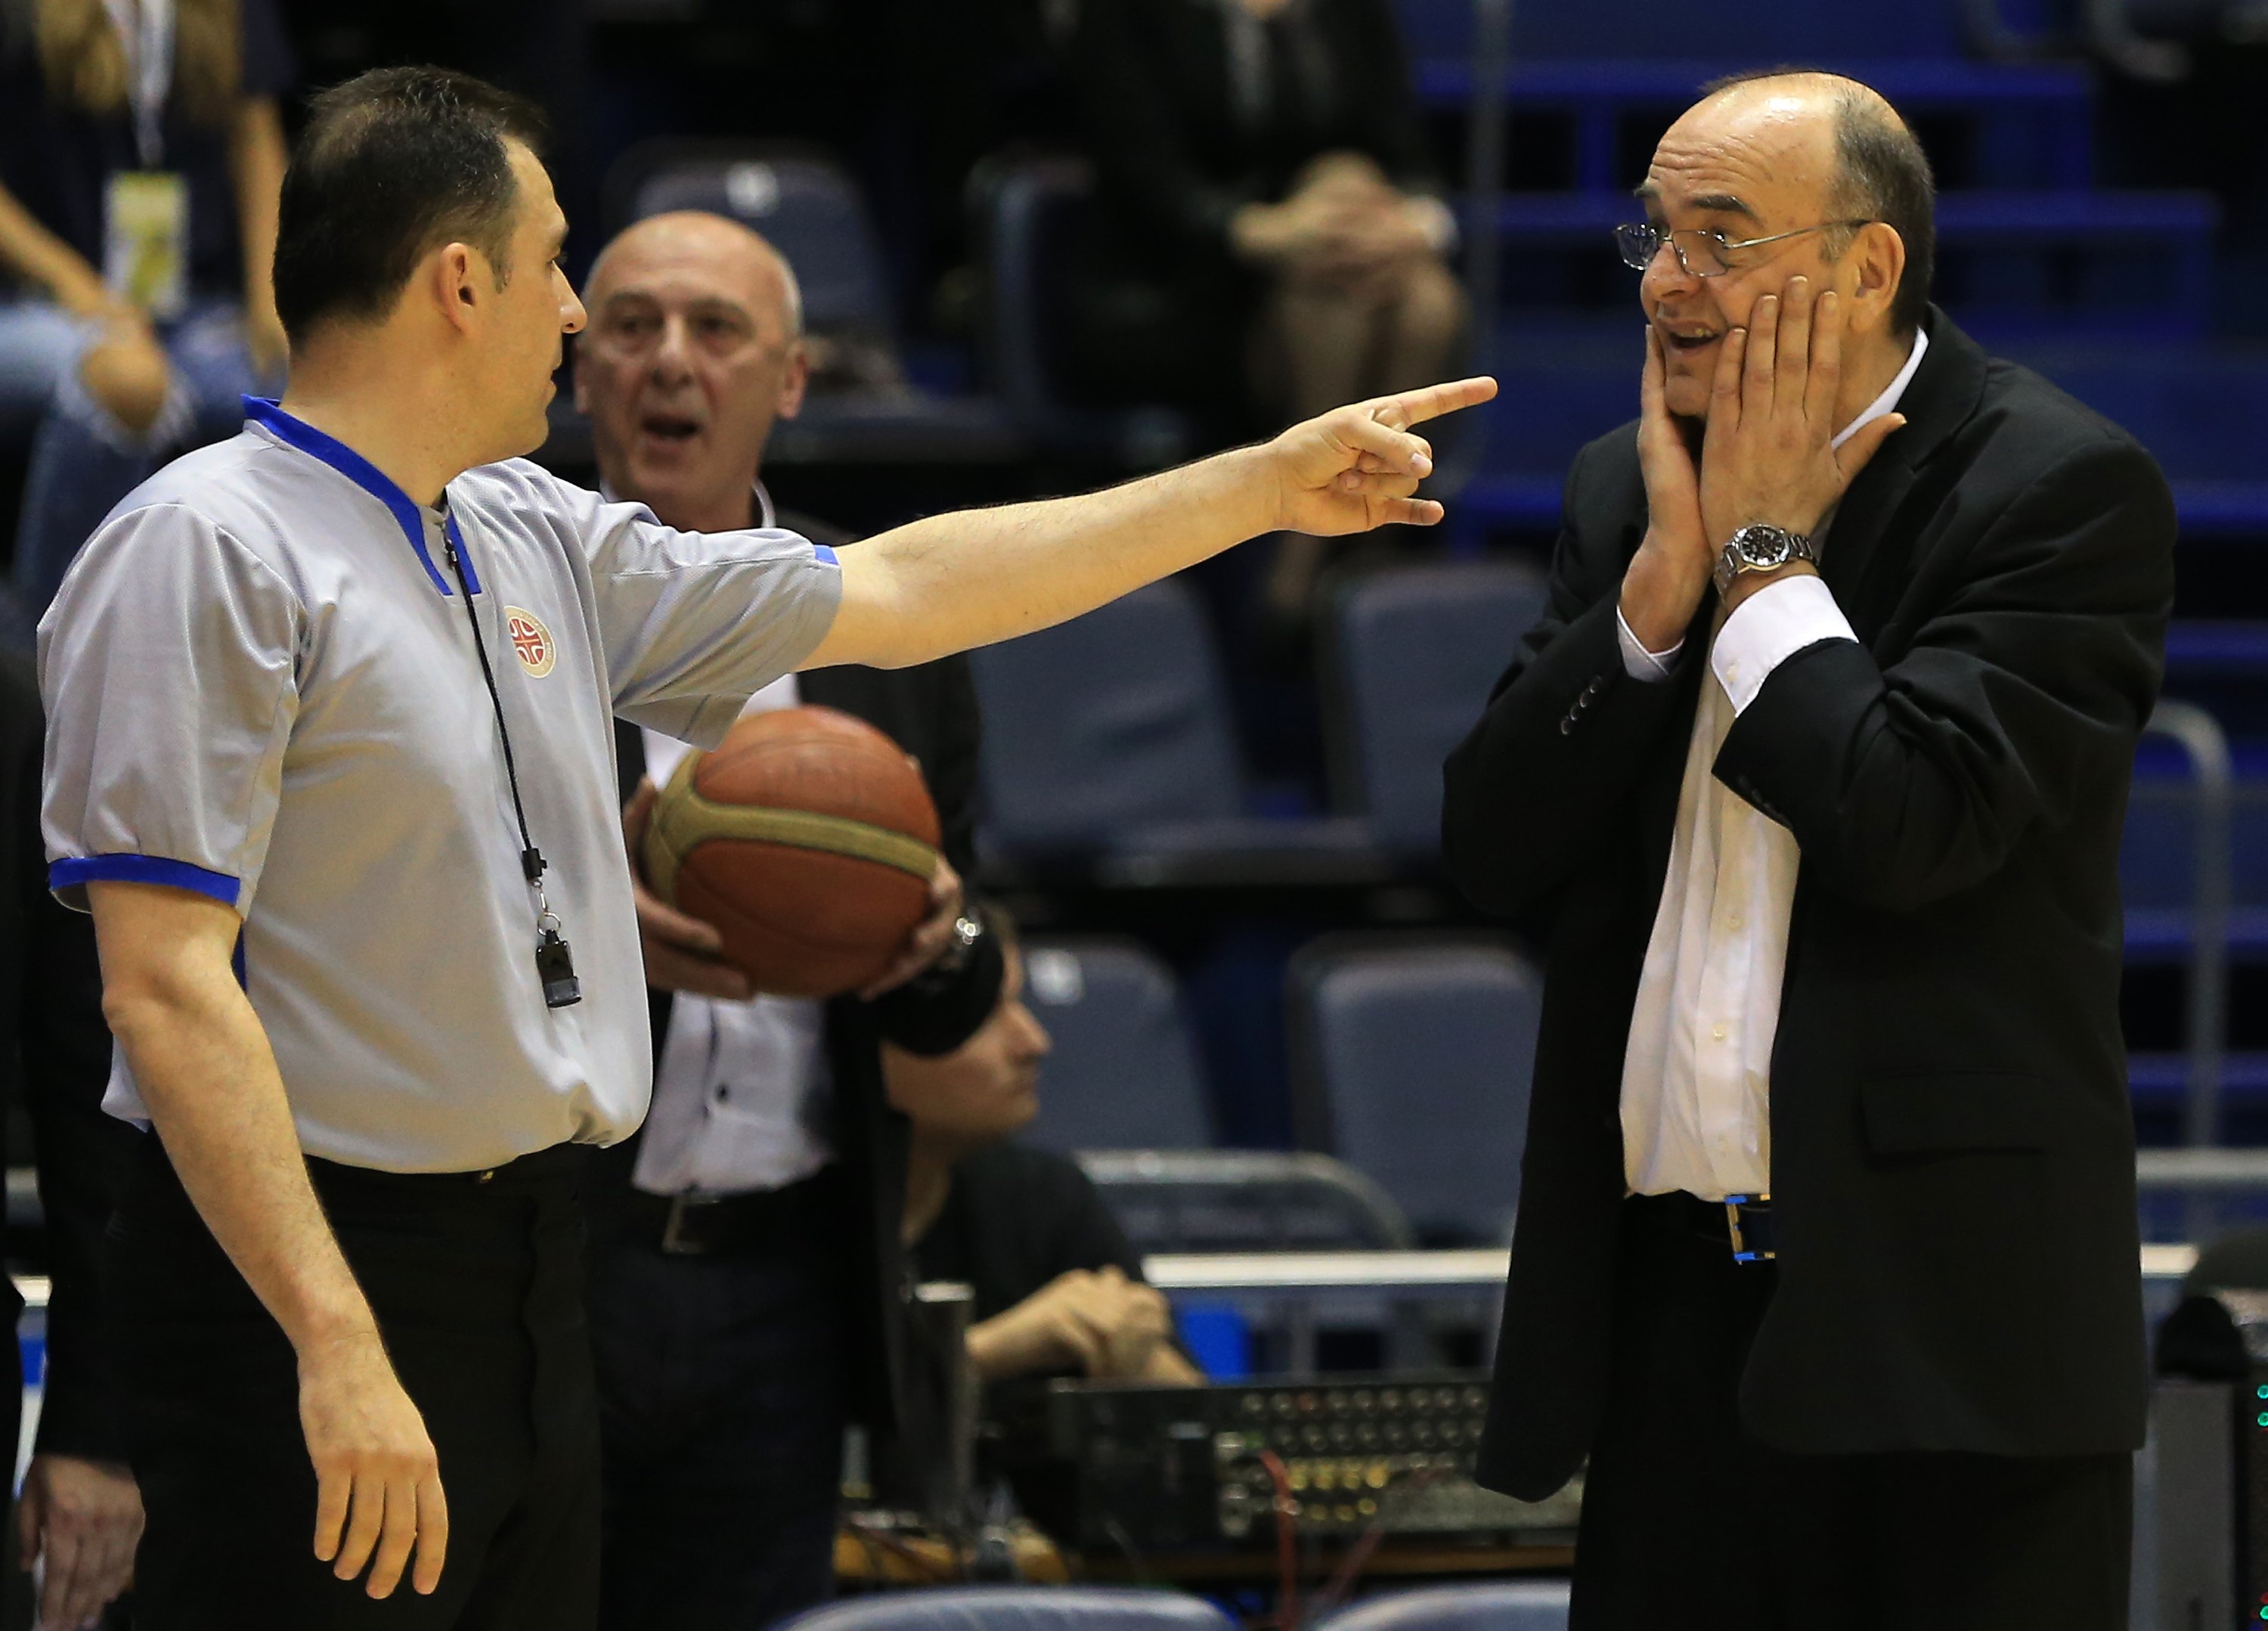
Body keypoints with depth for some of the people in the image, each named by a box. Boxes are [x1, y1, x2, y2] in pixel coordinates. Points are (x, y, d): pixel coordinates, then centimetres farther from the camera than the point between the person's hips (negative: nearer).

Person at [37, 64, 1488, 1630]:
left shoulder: (537, 542, 14)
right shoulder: (202, 554, -12)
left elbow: (895, 596, 24)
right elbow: (166, 986, -18)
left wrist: (1264, 486, 26)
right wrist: (339, 1348, -24)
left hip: (534, 1258, 9)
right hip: (305, 1278, -9)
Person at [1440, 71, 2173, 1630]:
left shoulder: (2065, 489, -7)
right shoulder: (1627, 488, 13)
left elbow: (1912, 827, -19)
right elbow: (1492, 848, 6)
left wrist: (1764, 552, -7)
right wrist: (1668, 567, -4)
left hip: (1934, 1302, -6)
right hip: (1668, 1290, 6)